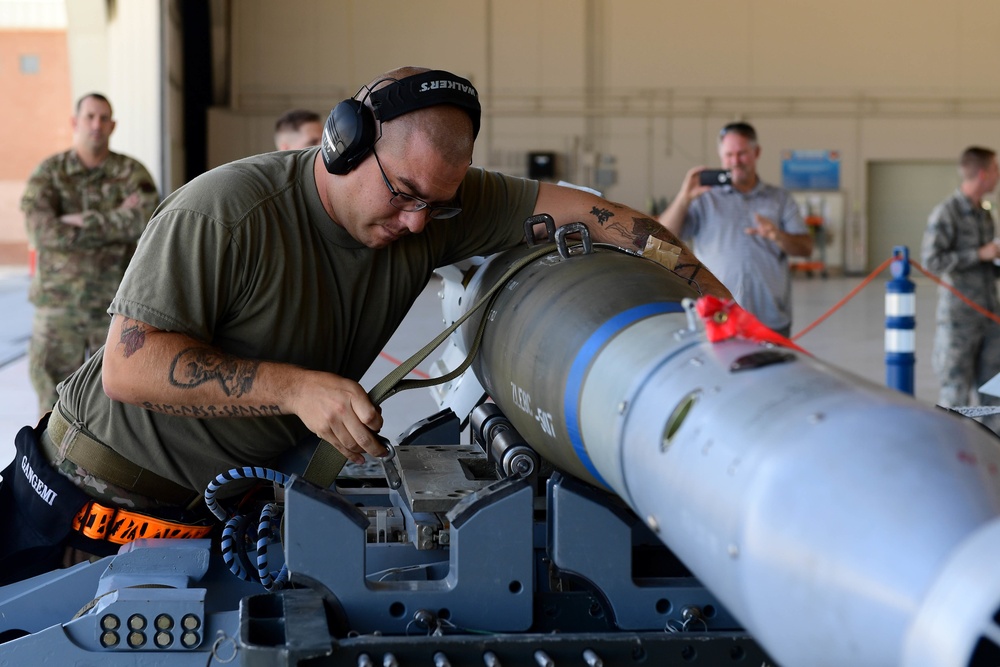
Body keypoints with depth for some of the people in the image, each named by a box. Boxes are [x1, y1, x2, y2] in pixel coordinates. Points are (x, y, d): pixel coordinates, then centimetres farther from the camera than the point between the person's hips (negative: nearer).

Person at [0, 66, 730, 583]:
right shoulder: (225, 212, -26)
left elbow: (582, 211, -14)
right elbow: (129, 367, -27)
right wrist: (295, 387, -35)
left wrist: (720, 305, -22)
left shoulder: (434, 202, -12)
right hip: (107, 484, -4)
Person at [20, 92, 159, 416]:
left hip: (116, 305, 0)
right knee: (55, 398, 3)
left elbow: (148, 218, -18)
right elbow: (41, 231, -16)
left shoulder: (131, 172, 2)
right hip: (59, 304, 0)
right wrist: (116, 222, -16)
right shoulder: (48, 173, 1)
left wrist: (82, 222, -18)